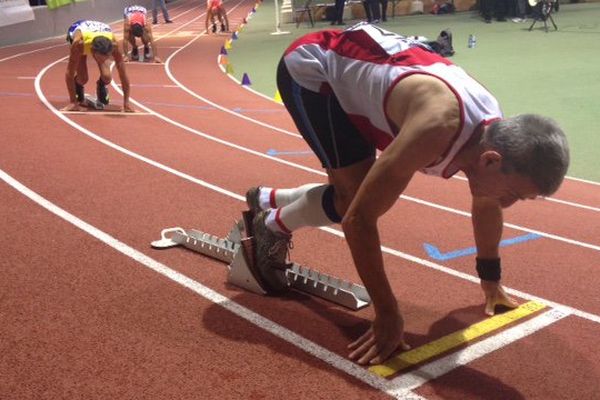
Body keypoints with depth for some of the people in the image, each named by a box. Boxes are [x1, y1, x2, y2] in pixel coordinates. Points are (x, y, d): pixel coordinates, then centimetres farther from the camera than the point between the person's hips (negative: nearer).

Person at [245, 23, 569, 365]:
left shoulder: (494, 130, -12)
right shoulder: (436, 128, -40)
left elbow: (487, 205, 9)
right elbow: (358, 218, -36)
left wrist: (491, 279, 18)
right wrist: (387, 314, -28)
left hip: (348, 62, 8)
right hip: (311, 67, -8)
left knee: (353, 192, 10)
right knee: (353, 199, -17)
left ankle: (266, 200, 32)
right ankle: (272, 227, 10)